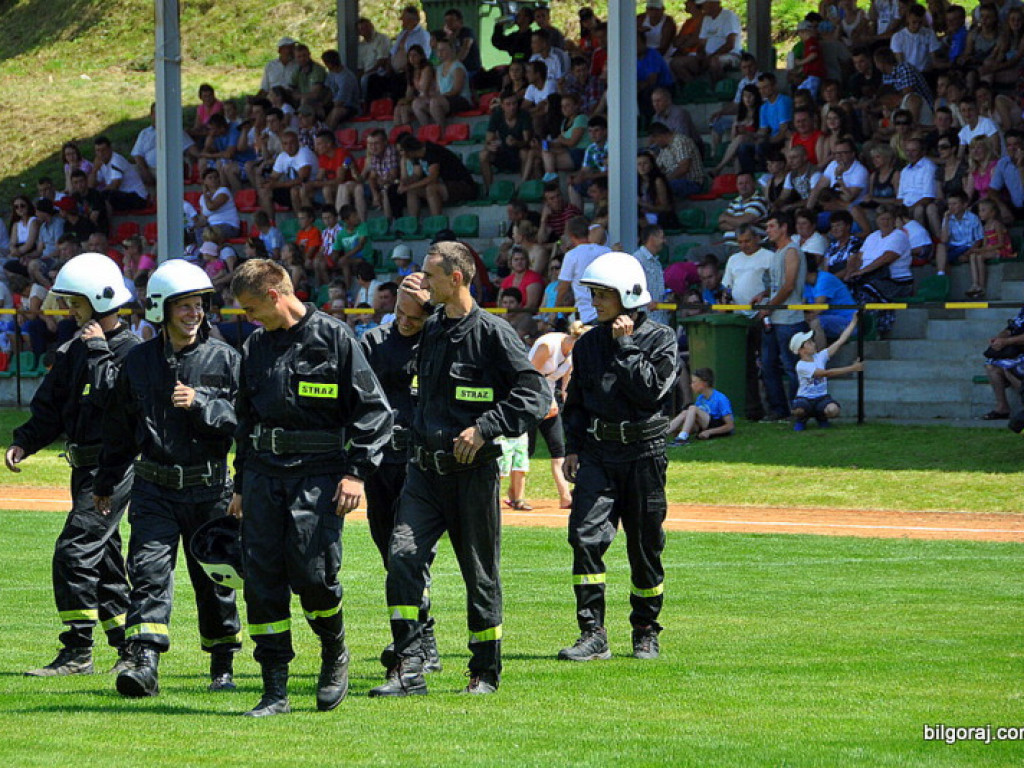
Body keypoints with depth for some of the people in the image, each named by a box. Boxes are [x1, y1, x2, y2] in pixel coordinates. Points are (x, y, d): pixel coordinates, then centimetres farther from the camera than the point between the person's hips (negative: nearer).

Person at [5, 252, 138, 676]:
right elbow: (50, 409, 15)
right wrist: (23, 443, 2)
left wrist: (100, 350, -19)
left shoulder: (132, 350, -11)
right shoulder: (75, 351, 13)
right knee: (103, 557, 12)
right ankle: (131, 649, 19)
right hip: (85, 467, 9)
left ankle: (77, 652, -10)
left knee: (75, 550, -14)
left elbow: (113, 398, -27)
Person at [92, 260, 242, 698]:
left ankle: (223, 665, 24)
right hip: (155, 488, 1)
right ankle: (145, 662, -20)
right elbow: (119, 430, 17)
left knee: (212, 576, 8)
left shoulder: (224, 359, -1)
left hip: (209, 488, -1)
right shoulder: (139, 362, 7)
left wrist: (200, 404, -23)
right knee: (149, 569, -12)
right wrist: (105, 483, 21)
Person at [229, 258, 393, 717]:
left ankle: (334, 653, 15)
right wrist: (241, 484, 22)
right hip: (263, 471, 6)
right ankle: (275, 691, 3)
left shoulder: (334, 337, -3)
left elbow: (373, 409, -5)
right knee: (262, 578, -1)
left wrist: (357, 472, -12)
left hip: (318, 472, -6)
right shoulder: (256, 346, 16)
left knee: (311, 573, -15)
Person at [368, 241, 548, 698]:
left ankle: (485, 672, 18)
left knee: (480, 571, 5)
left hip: (473, 471, -5)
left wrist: (485, 428, -22)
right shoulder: (430, 329, 12)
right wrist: (418, 440, 15)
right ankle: (408, 669, -12)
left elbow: (536, 394, -15)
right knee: (403, 557, -11)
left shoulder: (492, 333, -10)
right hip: (425, 468, 6)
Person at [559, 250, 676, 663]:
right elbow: (575, 401, 18)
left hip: (644, 451, -3)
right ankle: (592, 634, -13)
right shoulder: (588, 343, 11)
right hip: (596, 452, 3)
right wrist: (572, 447, 7)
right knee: (585, 536, -14)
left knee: (645, 545, 4)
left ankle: (646, 633, 19)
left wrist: (626, 346, -13)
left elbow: (650, 391, -15)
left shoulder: (660, 338, -2)